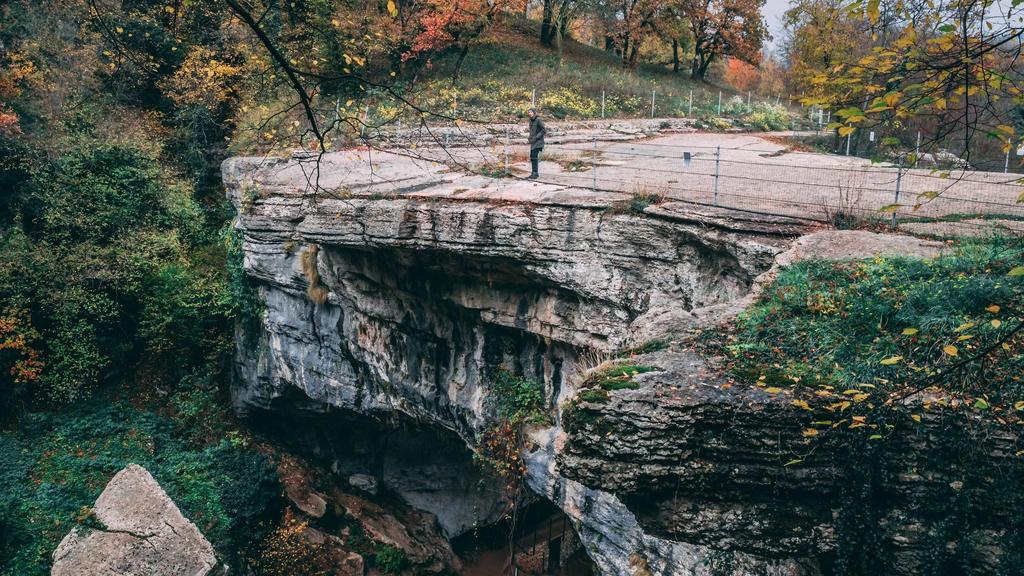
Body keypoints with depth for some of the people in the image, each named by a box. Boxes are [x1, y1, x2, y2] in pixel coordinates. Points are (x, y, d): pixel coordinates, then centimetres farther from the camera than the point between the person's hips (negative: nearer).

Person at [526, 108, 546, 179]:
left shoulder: (539, 120, -11)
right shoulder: (531, 121, 13)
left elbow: (544, 130, -15)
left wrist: (536, 137, -18)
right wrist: (529, 138, 9)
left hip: (538, 141, -9)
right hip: (533, 142, 9)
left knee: (534, 156, -15)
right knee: (532, 157, 7)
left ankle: (535, 174, -15)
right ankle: (534, 173, 13)